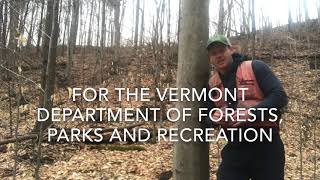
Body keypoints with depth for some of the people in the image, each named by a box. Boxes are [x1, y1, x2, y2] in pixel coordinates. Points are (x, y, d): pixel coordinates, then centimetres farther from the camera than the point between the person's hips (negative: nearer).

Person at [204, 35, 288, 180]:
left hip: (265, 144, -3)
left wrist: (251, 113, -23)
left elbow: (280, 96, -12)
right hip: (235, 147, 4)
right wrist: (214, 118, -8)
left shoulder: (255, 68, -4)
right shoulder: (212, 84, 9)